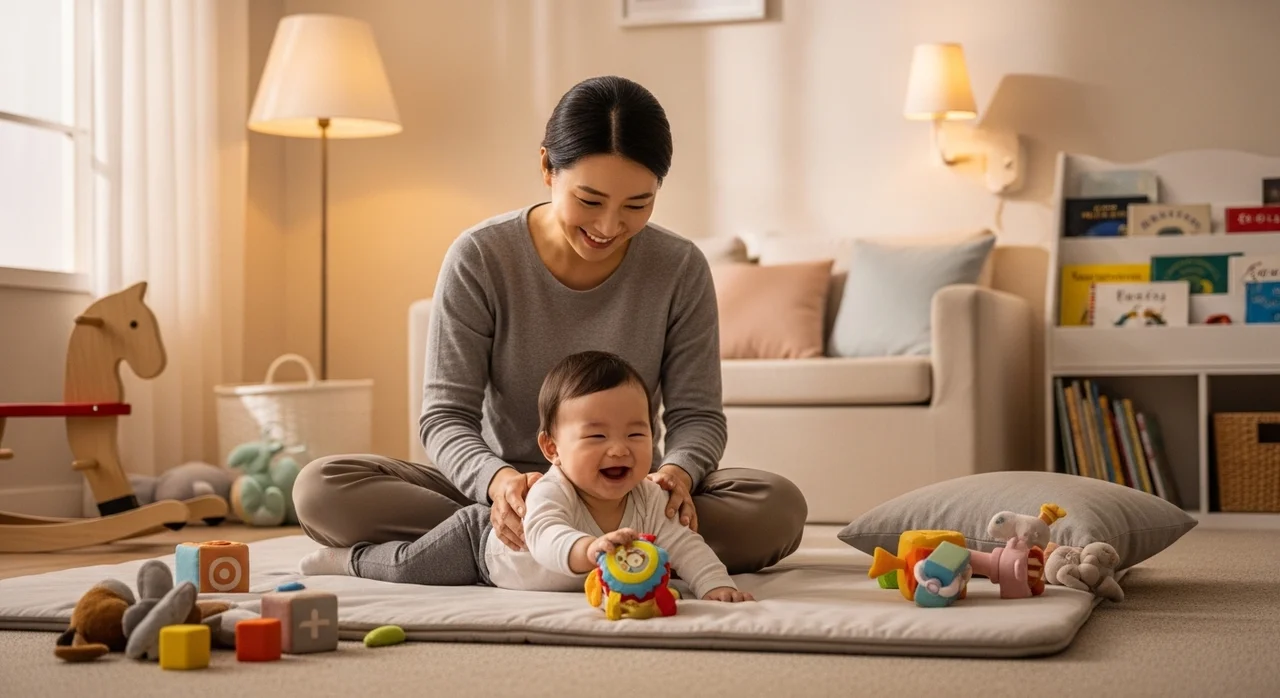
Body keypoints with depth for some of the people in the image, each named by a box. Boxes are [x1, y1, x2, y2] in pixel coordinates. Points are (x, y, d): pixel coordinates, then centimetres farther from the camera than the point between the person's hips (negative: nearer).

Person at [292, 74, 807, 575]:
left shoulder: (681, 270, -5)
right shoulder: (479, 259, -9)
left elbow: (697, 414, -2)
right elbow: (447, 415, -11)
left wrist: (677, 472, -28)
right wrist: (497, 480, -34)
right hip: (508, 496, -1)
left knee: (780, 507, -29)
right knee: (322, 487, -23)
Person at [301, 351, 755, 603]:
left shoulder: (648, 502, -26)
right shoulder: (551, 493, -44)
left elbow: (686, 546, -28)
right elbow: (545, 537, -62)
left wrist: (716, 585, -47)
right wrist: (587, 550, -83)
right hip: (483, 540, -5)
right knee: (405, 569, 2)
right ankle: (354, 557, 35)